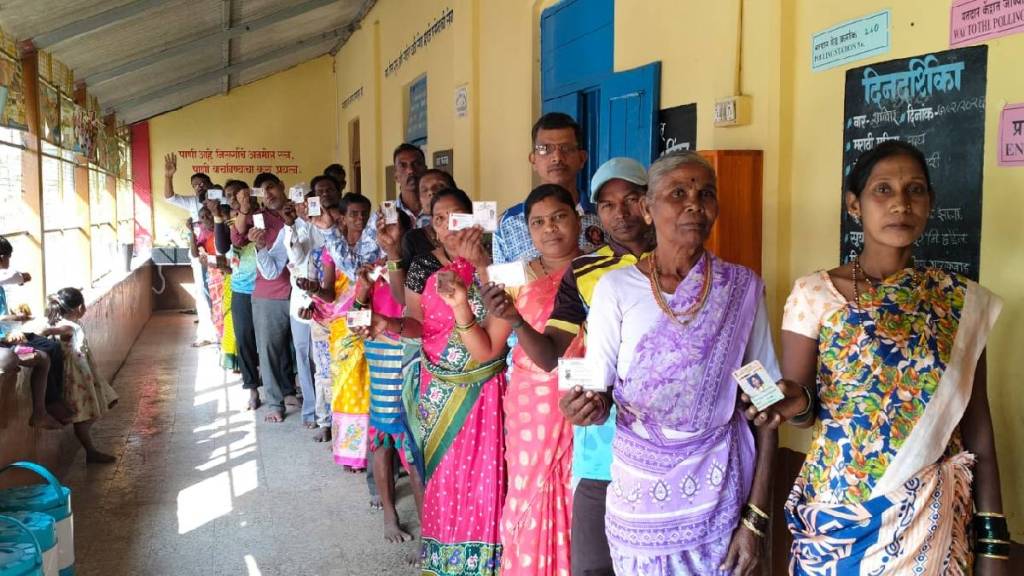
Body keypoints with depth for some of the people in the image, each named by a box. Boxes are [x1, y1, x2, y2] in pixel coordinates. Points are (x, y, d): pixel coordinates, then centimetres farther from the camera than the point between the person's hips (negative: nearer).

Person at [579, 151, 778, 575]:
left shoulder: (743, 288, -3)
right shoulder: (616, 288, -6)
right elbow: (599, 394, -3)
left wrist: (756, 517, -5)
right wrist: (591, 407, -27)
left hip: (719, 492, 1)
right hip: (640, 489, 0)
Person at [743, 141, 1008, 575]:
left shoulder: (964, 301, -1)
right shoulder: (814, 294, -7)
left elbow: (977, 429, 2)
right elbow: (801, 411, -5)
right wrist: (796, 403, -28)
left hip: (936, 518, 2)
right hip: (839, 512, -1)